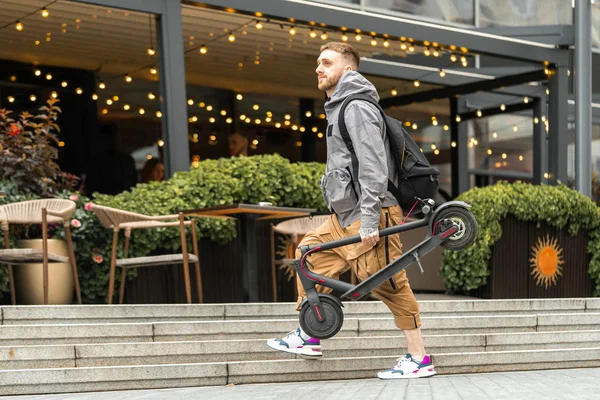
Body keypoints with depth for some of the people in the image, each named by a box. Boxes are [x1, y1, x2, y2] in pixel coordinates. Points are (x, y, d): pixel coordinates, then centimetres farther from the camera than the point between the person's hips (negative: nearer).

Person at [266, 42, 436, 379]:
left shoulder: (358, 107, -12)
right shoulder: (339, 108, 20)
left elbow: (373, 165, -20)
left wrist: (369, 219, -24)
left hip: (368, 215, -10)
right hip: (344, 216, 10)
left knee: (389, 285, -7)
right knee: (311, 252, 12)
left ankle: (419, 359, 2)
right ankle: (309, 337, 18)